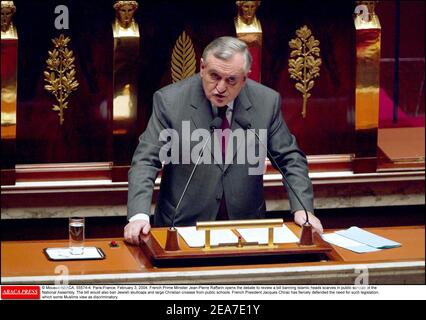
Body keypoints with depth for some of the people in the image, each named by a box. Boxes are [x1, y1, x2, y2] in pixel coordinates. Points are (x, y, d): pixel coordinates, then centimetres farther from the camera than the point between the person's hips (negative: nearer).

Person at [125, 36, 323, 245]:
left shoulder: (266, 102, -1)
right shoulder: (169, 101, -7)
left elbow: (290, 159, 7)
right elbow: (146, 161, -7)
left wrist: (302, 209, -7)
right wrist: (139, 216, -23)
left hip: (246, 228, 2)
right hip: (183, 226, -2)